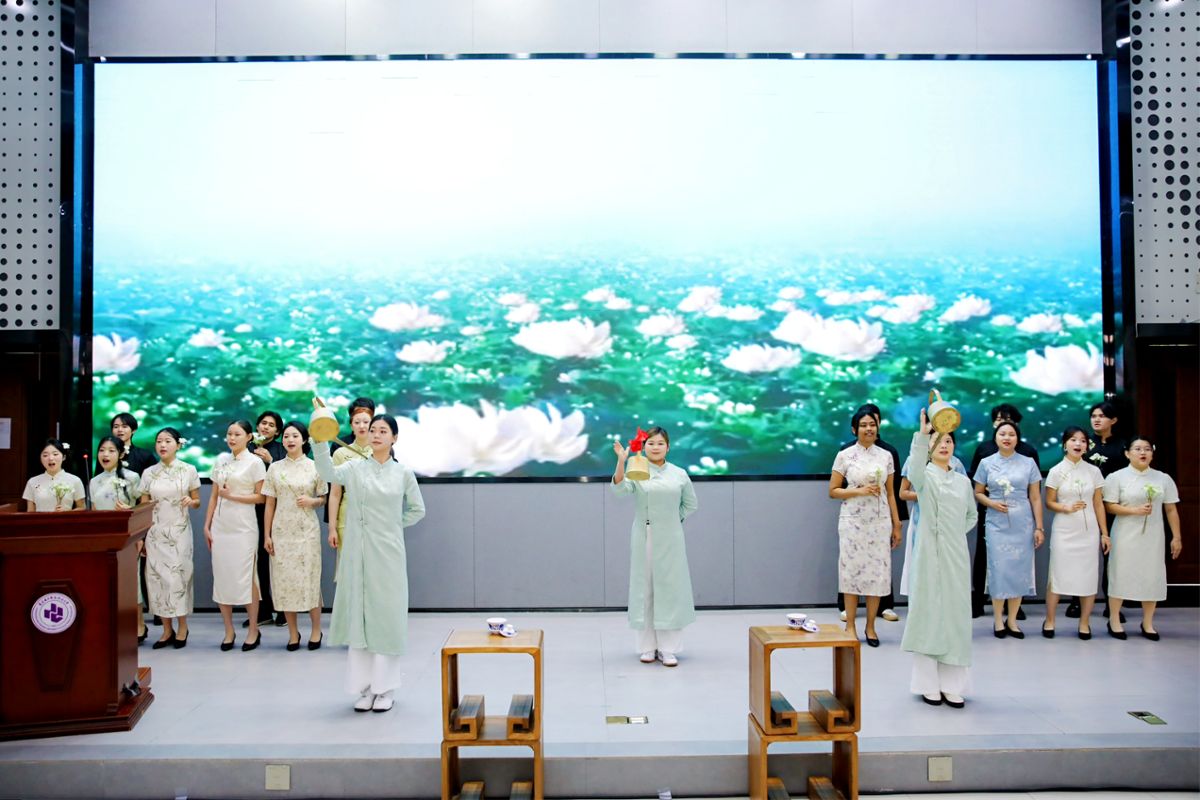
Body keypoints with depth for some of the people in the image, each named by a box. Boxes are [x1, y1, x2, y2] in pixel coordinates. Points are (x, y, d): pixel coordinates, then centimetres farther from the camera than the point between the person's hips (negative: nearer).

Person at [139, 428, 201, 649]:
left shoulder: (189, 470, 1)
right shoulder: (149, 473, 5)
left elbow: (197, 501, 7)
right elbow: (143, 507, 9)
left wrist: (191, 502, -16)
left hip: (179, 531, -2)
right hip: (155, 532, 2)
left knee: (178, 576, -4)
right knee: (157, 577, 0)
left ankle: (182, 627, 8)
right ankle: (167, 629, 11)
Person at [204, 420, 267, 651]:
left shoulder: (255, 462, -3)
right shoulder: (221, 460, 11)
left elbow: (260, 496, -4)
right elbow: (214, 496, 13)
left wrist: (232, 496, -12)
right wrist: (207, 525, 8)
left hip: (243, 528, -5)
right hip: (220, 526, 5)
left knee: (246, 577, -2)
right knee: (222, 577, 6)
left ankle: (253, 630, 9)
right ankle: (229, 630, 16)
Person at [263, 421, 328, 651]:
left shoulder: (314, 466, 1)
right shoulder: (275, 468, 4)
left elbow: (323, 499, 9)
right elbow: (270, 504, 6)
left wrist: (311, 501, -13)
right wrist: (267, 534, 1)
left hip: (307, 530, -2)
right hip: (282, 531, 2)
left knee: (309, 578, -1)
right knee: (285, 580, 2)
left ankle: (315, 629, 12)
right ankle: (293, 632, 13)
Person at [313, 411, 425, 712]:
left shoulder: (403, 473, 2)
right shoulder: (354, 468, 0)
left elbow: (417, 510, 11)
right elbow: (327, 473, -20)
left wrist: (392, 525, 4)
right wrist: (320, 439, -33)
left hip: (388, 552, -1)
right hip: (358, 552, 1)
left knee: (387, 616, 3)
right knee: (359, 615, 5)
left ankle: (385, 688, 14)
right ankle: (365, 687, 16)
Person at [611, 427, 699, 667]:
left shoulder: (679, 474, 4)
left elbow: (691, 504, 14)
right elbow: (620, 487, -21)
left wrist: (675, 519, 3)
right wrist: (621, 461, -35)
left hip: (670, 539, 0)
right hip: (643, 538, 0)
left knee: (670, 589, 1)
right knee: (644, 589, 4)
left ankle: (668, 649, 8)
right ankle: (647, 647, 15)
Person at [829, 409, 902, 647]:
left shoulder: (885, 456, 6)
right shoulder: (844, 455, -2)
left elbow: (890, 493, 9)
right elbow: (833, 491, -1)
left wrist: (896, 525, 6)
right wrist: (859, 491, -15)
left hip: (880, 521, 2)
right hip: (853, 521, -2)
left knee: (877, 571, 3)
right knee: (852, 570, 1)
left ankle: (870, 626, 14)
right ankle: (850, 625, 11)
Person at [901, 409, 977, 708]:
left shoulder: (963, 480, 12)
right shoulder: (925, 476, -3)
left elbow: (972, 514, 25)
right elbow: (914, 468, -28)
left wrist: (957, 533, 6)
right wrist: (922, 434, -42)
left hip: (956, 554, 4)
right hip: (929, 552, -4)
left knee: (955, 613, 5)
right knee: (928, 611, -1)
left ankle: (952, 684, 13)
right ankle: (929, 683, 6)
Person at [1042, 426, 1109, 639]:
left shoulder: (1093, 471, 3)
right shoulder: (1056, 471, -2)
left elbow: (1098, 504, 6)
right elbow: (1049, 502, 2)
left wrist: (1105, 533, 5)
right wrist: (1066, 508, -17)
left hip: (1089, 531, 2)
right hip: (1064, 531, -2)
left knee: (1088, 577, 3)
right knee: (1058, 575, 1)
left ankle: (1084, 623, 16)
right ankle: (1049, 620, 14)